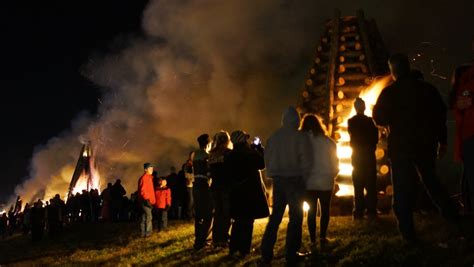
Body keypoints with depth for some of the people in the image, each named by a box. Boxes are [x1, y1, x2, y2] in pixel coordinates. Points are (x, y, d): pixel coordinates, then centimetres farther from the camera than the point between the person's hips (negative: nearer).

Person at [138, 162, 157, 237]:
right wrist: (147, 199, -25)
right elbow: (142, 190, -21)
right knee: (148, 217, -8)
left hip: (149, 201, 10)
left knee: (144, 217, 12)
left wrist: (152, 200, 20)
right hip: (145, 201, -10)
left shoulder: (149, 177, 16)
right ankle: (147, 233, -5)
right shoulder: (144, 178, -14)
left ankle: (143, 233, 17)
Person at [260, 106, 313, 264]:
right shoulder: (301, 137, -8)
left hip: (278, 180, 5)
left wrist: (273, 175, 15)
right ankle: (291, 254, 5)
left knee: (275, 216, 12)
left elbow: (267, 158, 8)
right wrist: (303, 178, 3)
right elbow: (306, 161, -10)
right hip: (295, 180, -5)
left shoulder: (274, 137, 6)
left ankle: (266, 252, 11)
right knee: (295, 217, 4)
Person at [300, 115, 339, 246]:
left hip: (308, 182, 0)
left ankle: (313, 239, 11)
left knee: (311, 210, 12)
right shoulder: (328, 142, -5)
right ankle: (322, 237, 8)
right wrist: (332, 176, 17)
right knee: (325, 210, 13)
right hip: (325, 182, 0)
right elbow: (335, 162, 0)